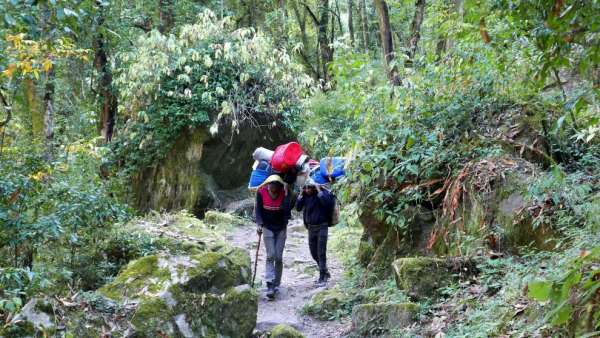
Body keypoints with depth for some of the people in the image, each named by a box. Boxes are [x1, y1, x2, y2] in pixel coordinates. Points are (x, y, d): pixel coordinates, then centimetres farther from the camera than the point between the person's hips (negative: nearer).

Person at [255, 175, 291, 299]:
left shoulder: (284, 193, -10)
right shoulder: (261, 192, -10)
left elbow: (287, 211, -16)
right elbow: (258, 210, -6)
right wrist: (259, 224, -18)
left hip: (281, 228, 1)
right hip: (267, 227, -1)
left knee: (279, 257, 1)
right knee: (270, 256, -12)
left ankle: (276, 285, 13)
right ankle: (270, 286, -16)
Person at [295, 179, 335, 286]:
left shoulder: (323, 192, -10)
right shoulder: (305, 195, 5)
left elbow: (328, 203, -27)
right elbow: (298, 208, 2)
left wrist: (319, 191, -22)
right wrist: (301, 194, -6)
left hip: (322, 226, -6)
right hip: (311, 227, 6)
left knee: (321, 253, -6)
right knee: (314, 253, 12)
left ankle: (322, 278, 0)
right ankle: (325, 272, 30)